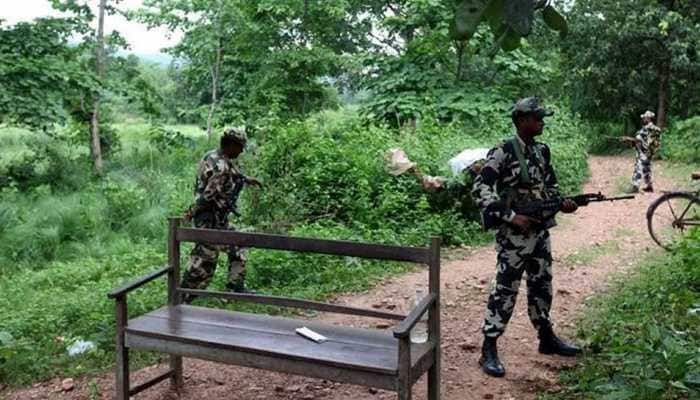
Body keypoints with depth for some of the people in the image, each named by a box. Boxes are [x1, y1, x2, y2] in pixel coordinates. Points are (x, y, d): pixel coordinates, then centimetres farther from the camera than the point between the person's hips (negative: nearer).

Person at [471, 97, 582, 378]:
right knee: (505, 290, -3)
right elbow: (480, 190, -19)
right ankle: (489, 351, 6)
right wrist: (509, 217, -23)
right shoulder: (503, 152, -15)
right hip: (514, 235, -8)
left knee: (542, 287, 18)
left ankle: (547, 338, 35)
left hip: (541, 232, 8)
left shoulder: (542, 151, 10)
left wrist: (562, 204, -1)